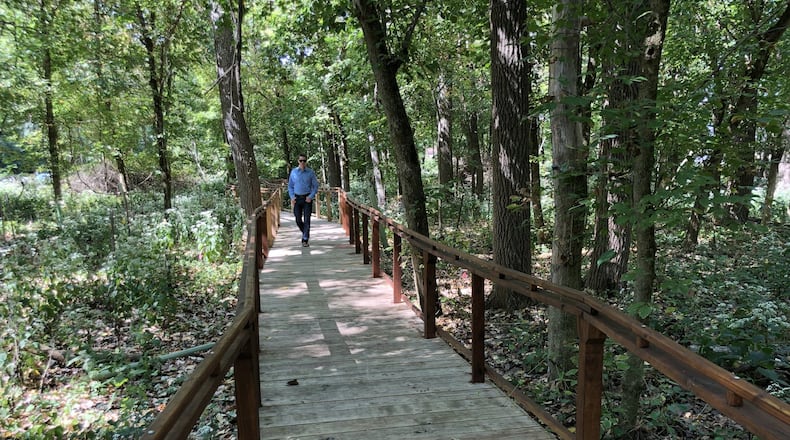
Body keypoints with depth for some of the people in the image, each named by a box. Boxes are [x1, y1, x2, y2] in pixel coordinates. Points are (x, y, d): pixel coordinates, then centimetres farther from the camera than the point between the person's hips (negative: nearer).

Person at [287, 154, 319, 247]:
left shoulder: (311, 172, 0)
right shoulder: (293, 172, 6)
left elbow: (315, 186, 3)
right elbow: (290, 186, 13)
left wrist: (311, 196, -10)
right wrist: (292, 197, -1)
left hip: (307, 198, -2)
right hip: (297, 198, 2)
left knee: (307, 220, -5)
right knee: (298, 220, 3)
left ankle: (305, 240, 1)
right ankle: (305, 233, 29)